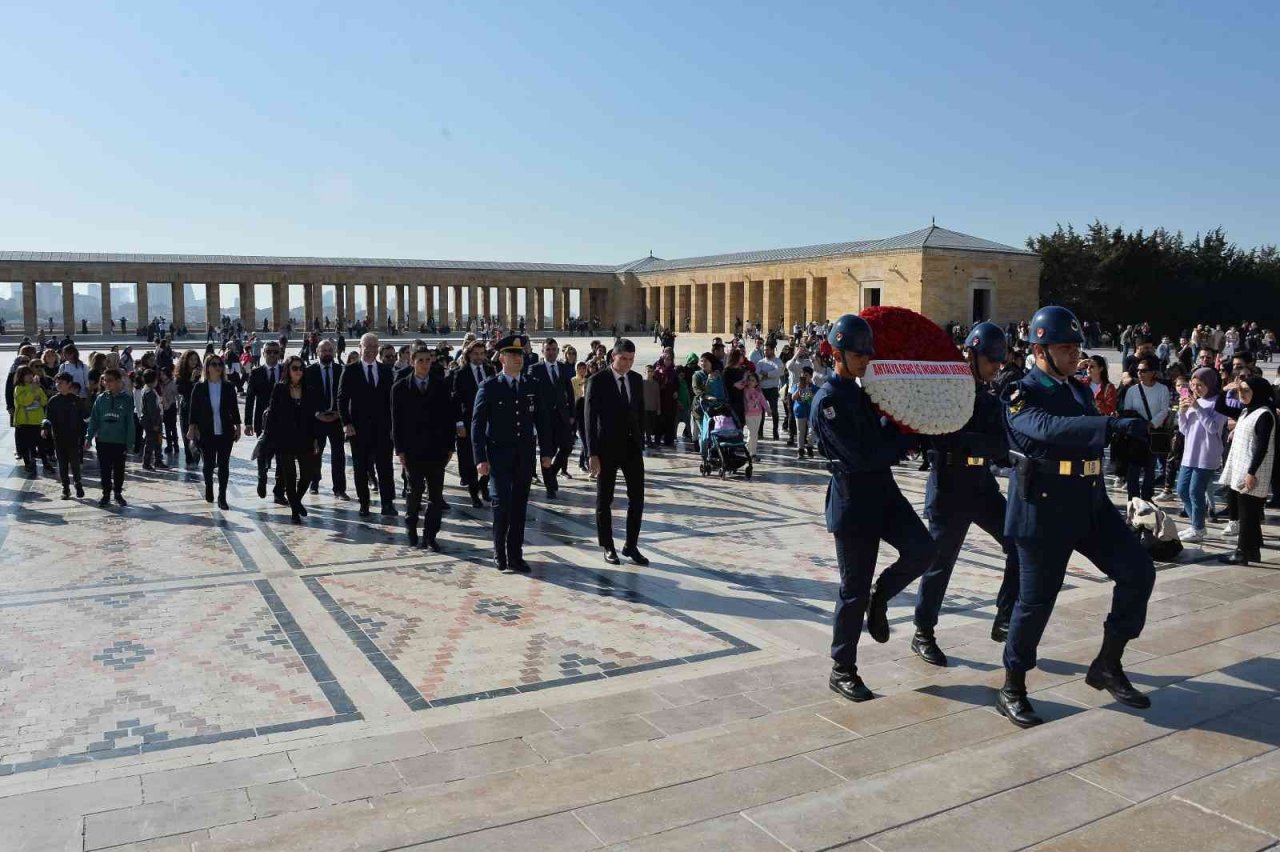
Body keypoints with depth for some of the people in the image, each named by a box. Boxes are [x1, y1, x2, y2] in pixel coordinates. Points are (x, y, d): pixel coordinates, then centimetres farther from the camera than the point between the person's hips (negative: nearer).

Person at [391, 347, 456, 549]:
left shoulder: (442, 386, 5)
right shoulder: (400, 388, 2)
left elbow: (448, 417, 5)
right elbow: (397, 421, 2)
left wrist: (449, 447, 1)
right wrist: (400, 450, -3)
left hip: (436, 449, 1)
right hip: (412, 450, -1)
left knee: (436, 494, 1)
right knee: (415, 491, 4)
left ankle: (430, 535, 9)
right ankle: (411, 528, 26)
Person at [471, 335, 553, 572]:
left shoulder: (532, 387, 9)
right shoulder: (489, 387, -2)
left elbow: (541, 421, 12)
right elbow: (477, 424, -4)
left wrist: (547, 452, 5)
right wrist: (480, 458, -10)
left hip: (525, 456, 3)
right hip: (499, 455, -3)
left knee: (519, 507, 6)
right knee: (502, 503, -11)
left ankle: (515, 555, 15)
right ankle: (499, 552, 8)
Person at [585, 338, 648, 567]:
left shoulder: (636, 379, 6)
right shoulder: (597, 381, -10)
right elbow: (590, 418, -11)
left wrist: (641, 443, 9)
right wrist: (592, 453, -15)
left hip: (632, 447, 4)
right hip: (607, 448, -4)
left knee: (637, 498, 3)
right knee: (604, 500, 7)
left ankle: (631, 546, 14)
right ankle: (608, 547, 19)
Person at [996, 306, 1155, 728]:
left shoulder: (1080, 391, 14)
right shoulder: (1021, 395, -10)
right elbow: (1048, 429, -31)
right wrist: (1113, 424, -40)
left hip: (1090, 505, 7)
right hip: (1044, 510, -7)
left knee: (1138, 571, -1)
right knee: (1037, 599, 0)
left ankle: (1108, 665, 15)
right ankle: (1012, 689, 16)